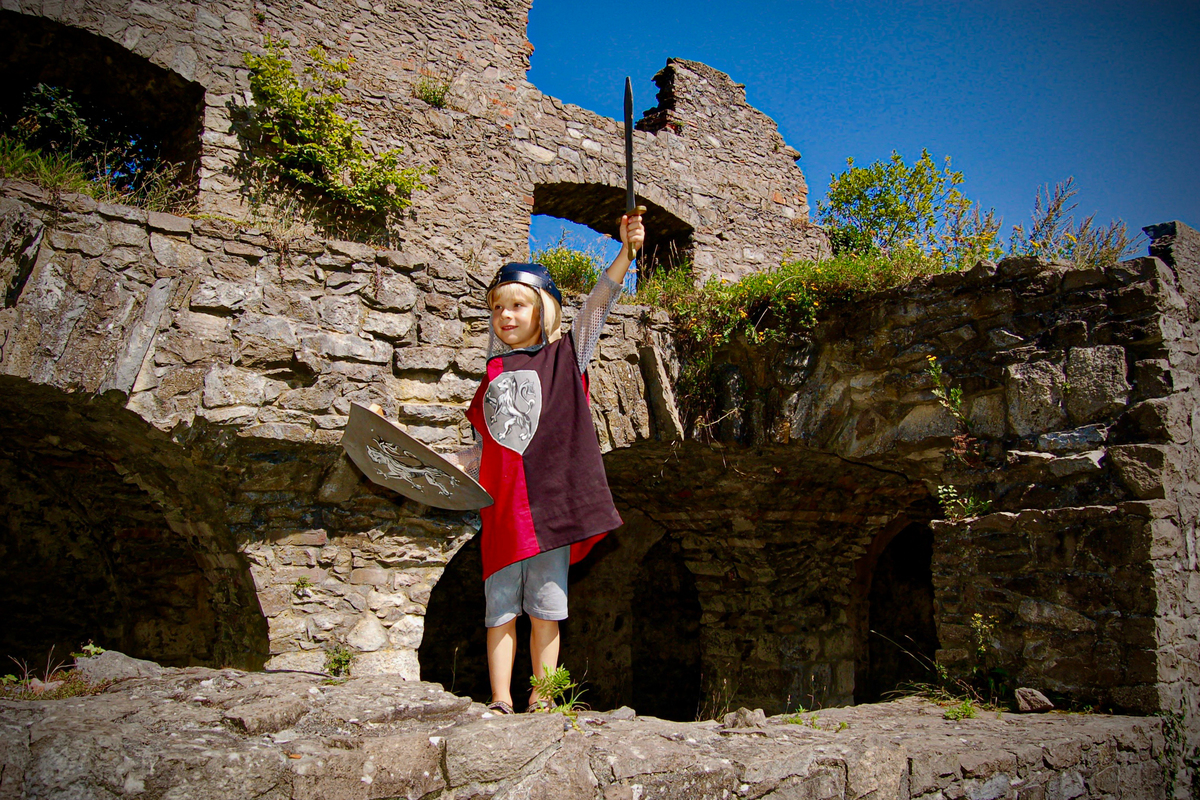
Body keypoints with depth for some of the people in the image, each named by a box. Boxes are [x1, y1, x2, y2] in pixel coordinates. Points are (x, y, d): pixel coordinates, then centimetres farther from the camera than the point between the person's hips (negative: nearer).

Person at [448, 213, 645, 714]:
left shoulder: (565, 358, 7)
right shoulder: (492, 379, 16)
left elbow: (597, 306, -5)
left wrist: (626, 251, -16)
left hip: (551, 497, -3)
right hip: (501, 502, 3)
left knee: (545, 607, 3)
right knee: (501, 606, 3)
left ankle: (541, 698, 12)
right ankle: (500, 701, 9)